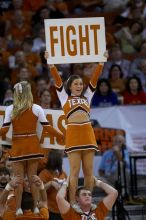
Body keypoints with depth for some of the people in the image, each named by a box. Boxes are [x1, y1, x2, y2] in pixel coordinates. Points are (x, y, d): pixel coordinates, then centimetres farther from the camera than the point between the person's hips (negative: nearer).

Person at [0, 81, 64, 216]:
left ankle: (19, 209, 2)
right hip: (33, 146, 1)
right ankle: (36, 207, 10)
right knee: (33, 178, 10)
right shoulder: (36, 108, -5)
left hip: (17, 147, -1)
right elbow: (47, 128, -6)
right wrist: (61, 136, 7)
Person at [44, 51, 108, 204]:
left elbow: (94, 78, 16)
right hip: (72, 134, -3)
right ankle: (72, 203, -4)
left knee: (89, 171, 2)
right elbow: (57, 79, 6)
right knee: (74, 171, -6)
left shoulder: (87, 97, 21)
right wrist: (50, 63, -1)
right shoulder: (64, 97, 14)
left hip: (87, 133, 3)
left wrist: (102, 62, 11)